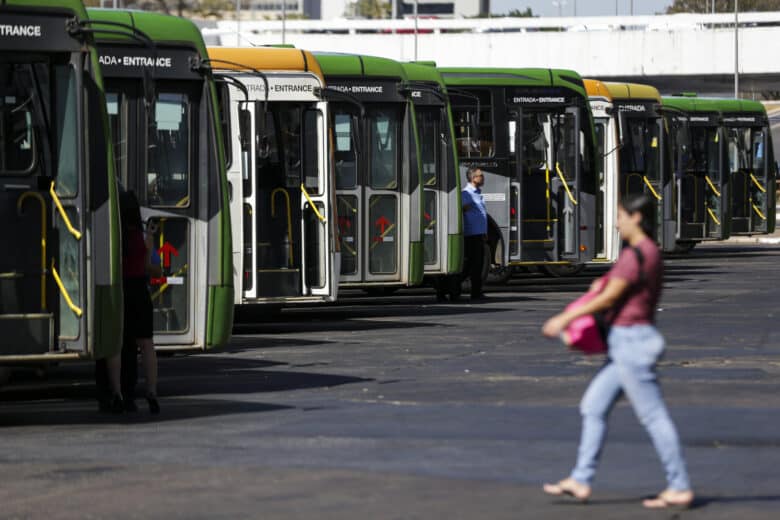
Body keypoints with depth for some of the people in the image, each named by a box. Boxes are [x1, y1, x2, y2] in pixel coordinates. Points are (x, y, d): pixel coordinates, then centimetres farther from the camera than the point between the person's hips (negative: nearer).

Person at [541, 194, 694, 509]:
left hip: (631, 339, -11)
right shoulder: (651, 252, 14)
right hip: (628, 343, 11)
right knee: (593, 406, 11)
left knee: (653, 417, -6)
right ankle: (580, 480, 12)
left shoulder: (636, 254, -17)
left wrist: (565, 318, -11)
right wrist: (605, 284, 10)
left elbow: (610, 297, -17)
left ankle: (680, 487, -2)